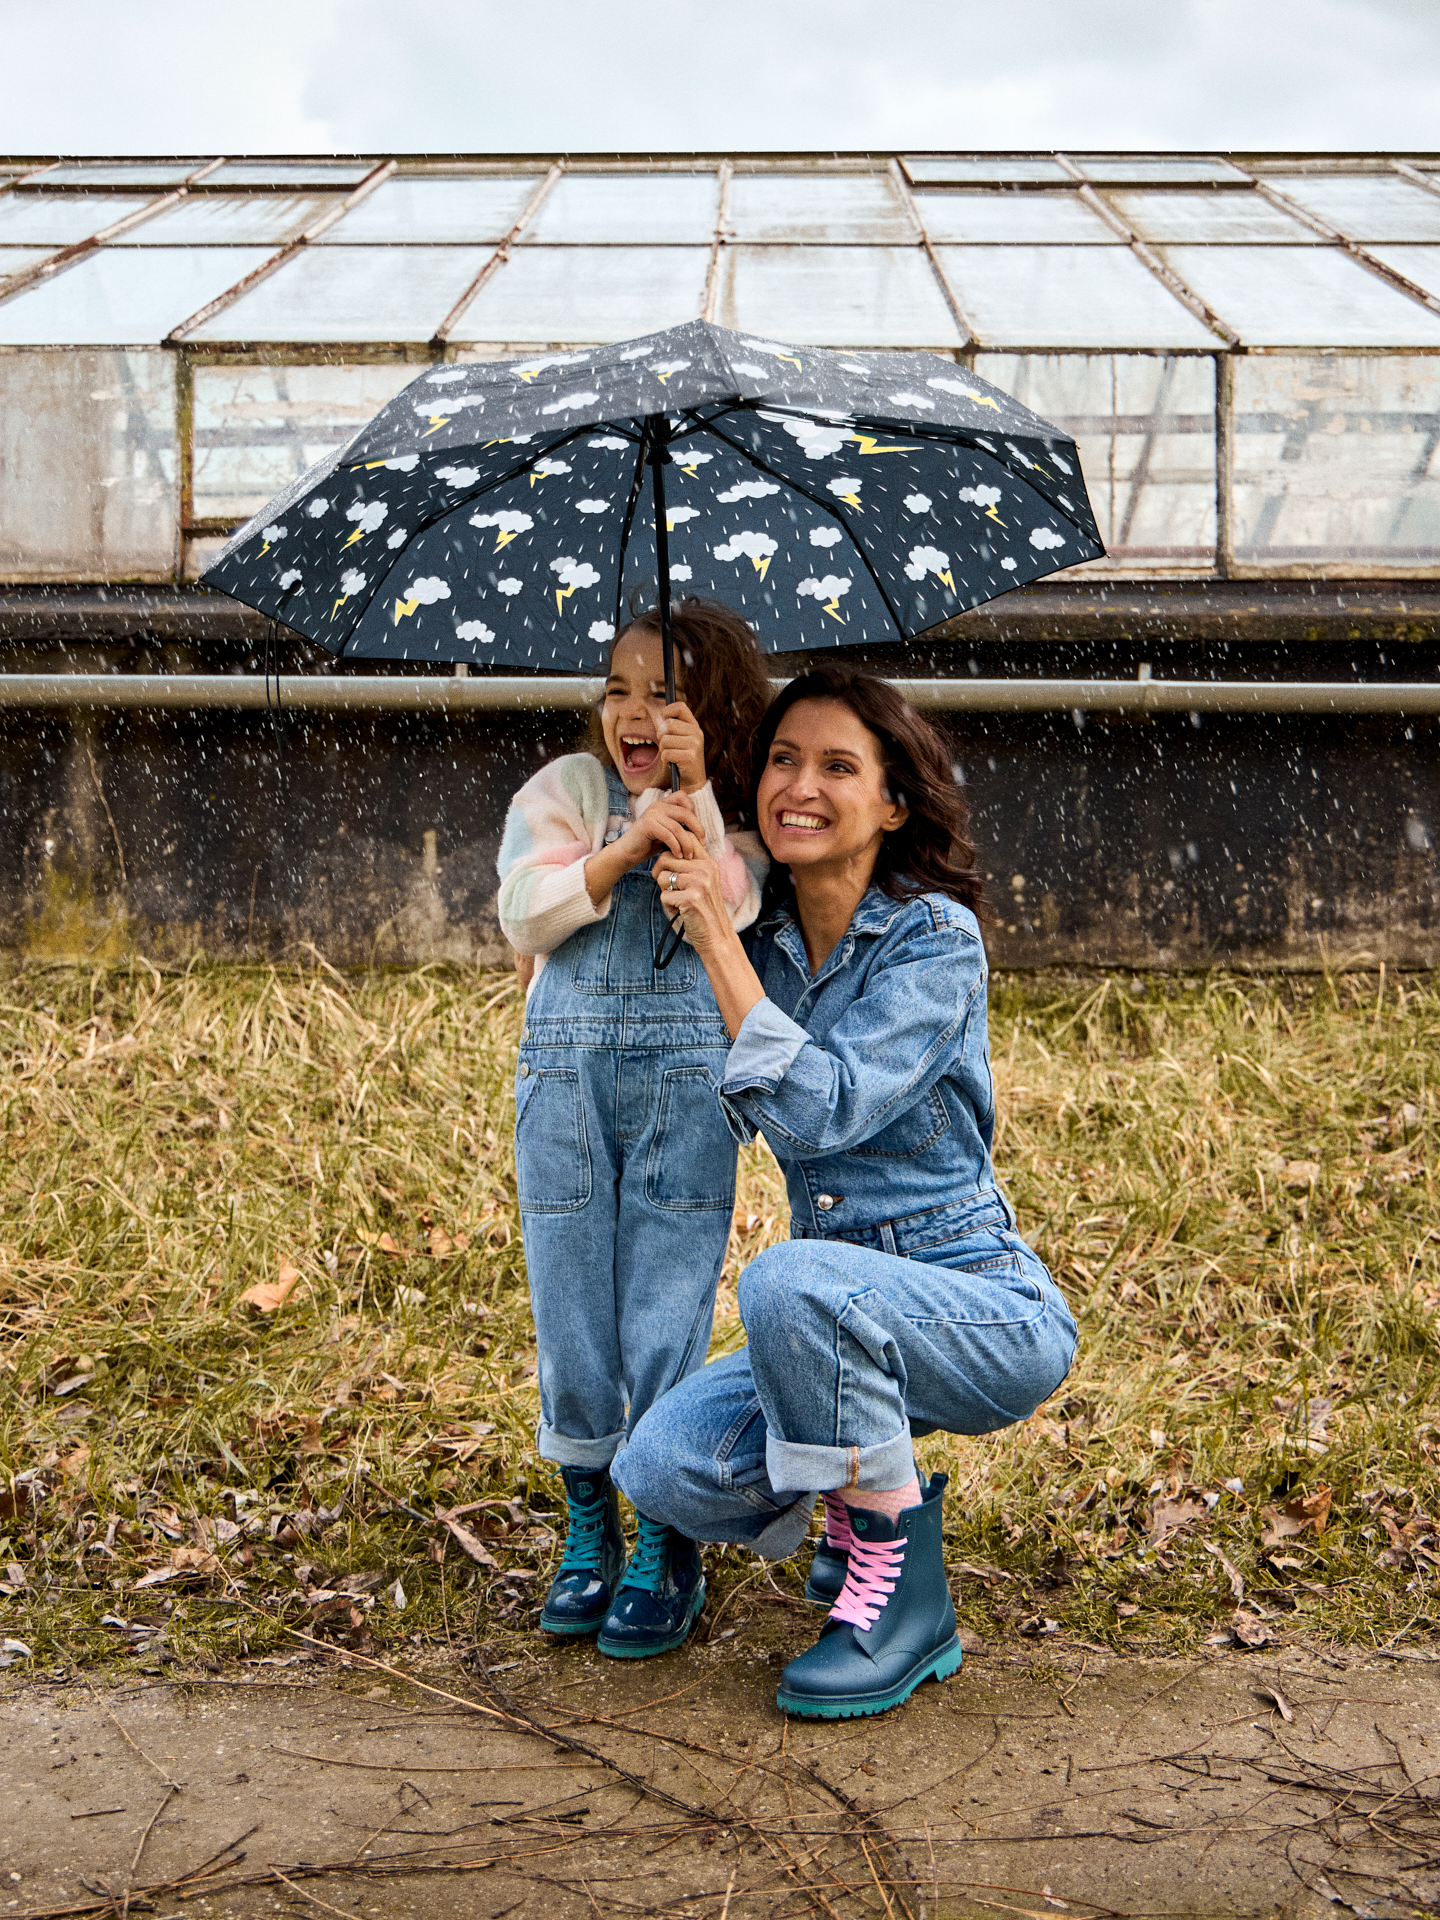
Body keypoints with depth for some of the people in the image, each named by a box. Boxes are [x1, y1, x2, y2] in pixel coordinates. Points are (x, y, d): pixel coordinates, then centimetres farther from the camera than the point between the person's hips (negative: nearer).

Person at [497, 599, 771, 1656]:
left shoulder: (736, 814, 6)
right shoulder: (568, 787, 9)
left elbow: (729, 916, -12)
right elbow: (527, 915, -3)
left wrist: (693, 798, -16)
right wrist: (626, 846, -13)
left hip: (687, 1075, -2)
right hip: (567, 1065, 2)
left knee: (667, 1304, -2)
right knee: (572, 1303, 6)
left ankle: (668, 1552, 11)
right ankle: (588, 1534, 22)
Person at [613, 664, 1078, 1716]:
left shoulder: (935, 936, -15)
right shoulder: (766, 939, 4)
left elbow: (823, 1109, -26)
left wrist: (720, 940, -22)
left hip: (989, 1312, -6)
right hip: (841, 1315, 6)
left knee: (793, 1278, -35)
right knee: (666, 1464, -17)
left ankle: (907, 1599, -15)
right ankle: (863, 1504, 15)